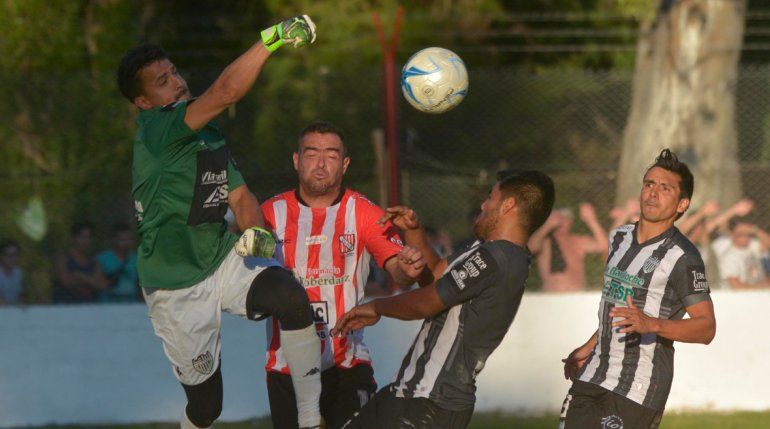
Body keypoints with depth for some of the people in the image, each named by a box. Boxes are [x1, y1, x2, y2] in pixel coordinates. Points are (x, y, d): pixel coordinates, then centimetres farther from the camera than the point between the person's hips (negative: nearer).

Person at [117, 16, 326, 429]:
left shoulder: (209, 135, 9)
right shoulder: (154, 128, -18)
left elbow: (240, 196, 12)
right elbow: (225, 93, -31)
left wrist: (255, 231, -10)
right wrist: (273, 38, -32)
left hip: (223, 258, 6)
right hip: (177, 286, -6)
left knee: (292, 297, -26)